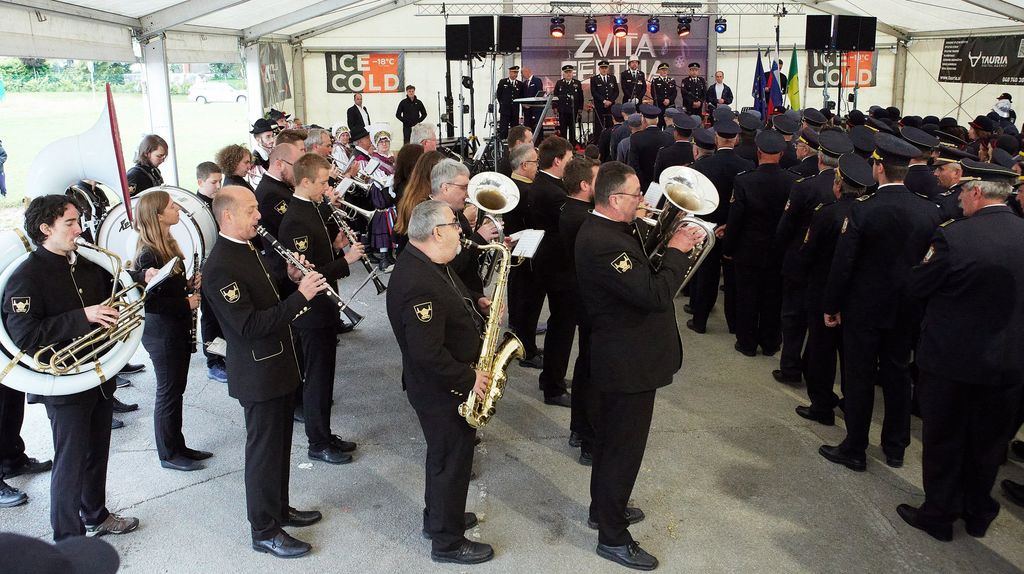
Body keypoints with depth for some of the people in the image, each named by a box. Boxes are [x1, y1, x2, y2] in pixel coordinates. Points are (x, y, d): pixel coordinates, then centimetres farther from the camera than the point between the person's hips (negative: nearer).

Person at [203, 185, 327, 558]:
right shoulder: (220, 267, -23)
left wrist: (290, 279, -2)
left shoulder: (247, 249, 7)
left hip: (278, 365, 9)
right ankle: (264, 531, 19)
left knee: (279, 444, 21)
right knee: (263, 450, 4)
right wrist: (300, 295, -28)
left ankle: (279, 508, 38)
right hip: (257, 373, -9)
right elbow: (249, 325, -27)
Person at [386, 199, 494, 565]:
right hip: (442, 389, -10)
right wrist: (469, 379, -22)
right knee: (452, 461, 6)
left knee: (444, 453, 25)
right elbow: (428, 353, -32)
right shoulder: (418, 284, -32)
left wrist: (477, 307, -1)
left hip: (448, 383, 10)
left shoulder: (426, 262, 1)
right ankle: (448, 543, 25)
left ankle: (438, 517, 45)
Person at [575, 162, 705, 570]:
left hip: (616, 357, 11)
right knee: (623, 448, 4)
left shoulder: (602, 230, 5)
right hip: (629, 364, -11)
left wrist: (672, 248, -3)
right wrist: (677, 250, -19)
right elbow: (656, 295, -32)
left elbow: (641, 276, 10)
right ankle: (613, 537, 21)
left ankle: (603, 509, 44)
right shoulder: (603, 243, -29)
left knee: (610, 440, 24)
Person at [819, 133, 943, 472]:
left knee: (860, 378, 6)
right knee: (898, 374, 17)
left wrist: (831, 306, -5)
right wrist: (915, 297, 14)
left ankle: (854, 450, 16)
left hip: (864, 307, -4)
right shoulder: (930, 211, -5)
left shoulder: (863, 211, -19)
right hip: (906, 308, 5)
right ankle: (895, 447, 30)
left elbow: (842, 265, -15)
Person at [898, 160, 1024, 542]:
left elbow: (918, 285, -11)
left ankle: (939, 514, 25)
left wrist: (931, 257, 4)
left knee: (943, 439, 12)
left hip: (952, 358, -5)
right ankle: (978, 513, 36)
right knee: (988, 442, 20)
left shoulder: (955, 236, -20)